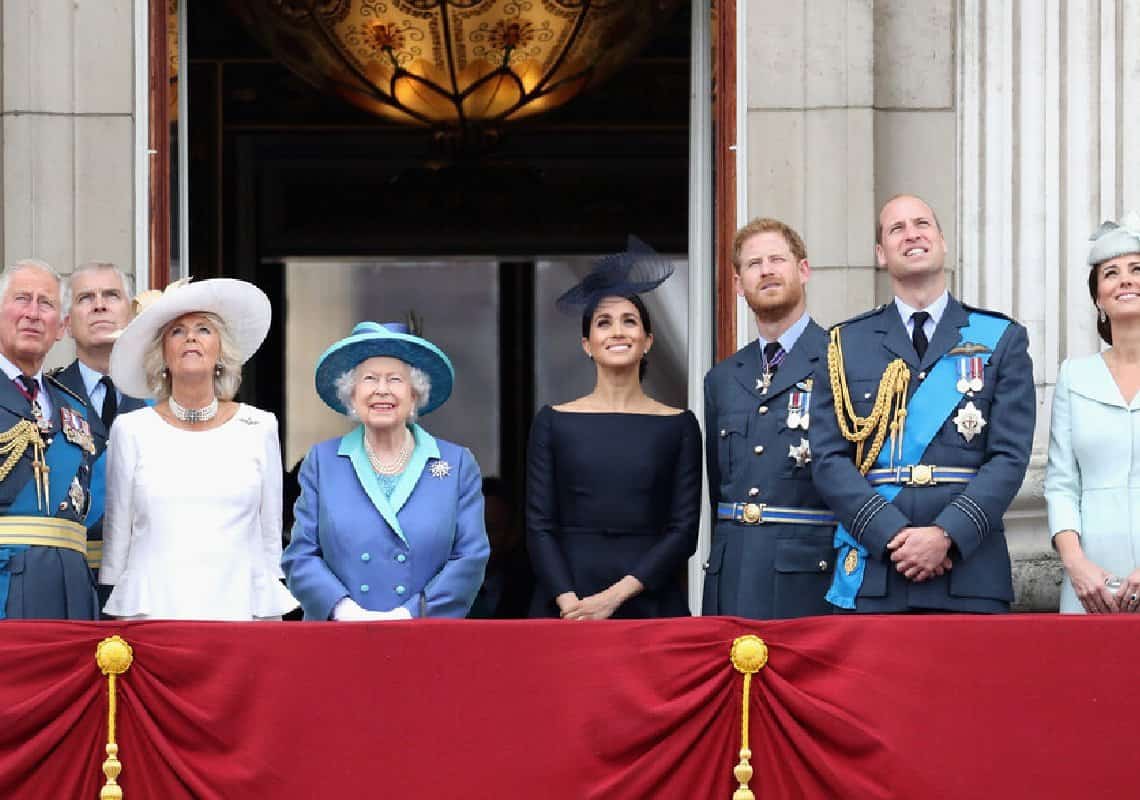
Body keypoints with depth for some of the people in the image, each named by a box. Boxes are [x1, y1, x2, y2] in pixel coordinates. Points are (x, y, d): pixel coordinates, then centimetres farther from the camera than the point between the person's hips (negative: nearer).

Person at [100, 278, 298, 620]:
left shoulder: (260, 428, 7)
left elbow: (271, 536, 10)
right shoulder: (131, 431, 5)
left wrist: (271, 621, 8)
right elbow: (116, 535, 10)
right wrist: (116, 618, 8)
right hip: (151, 610, 0)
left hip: (239, 607, 1)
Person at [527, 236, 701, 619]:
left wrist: (615, 595, -11)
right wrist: (570, 602, -13)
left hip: (651, 602, 0)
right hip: (566, 607, 0)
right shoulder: (554, 422, 6)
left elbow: (684, 530, 0)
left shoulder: (679, 425, 5)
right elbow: (539, 526, 1)